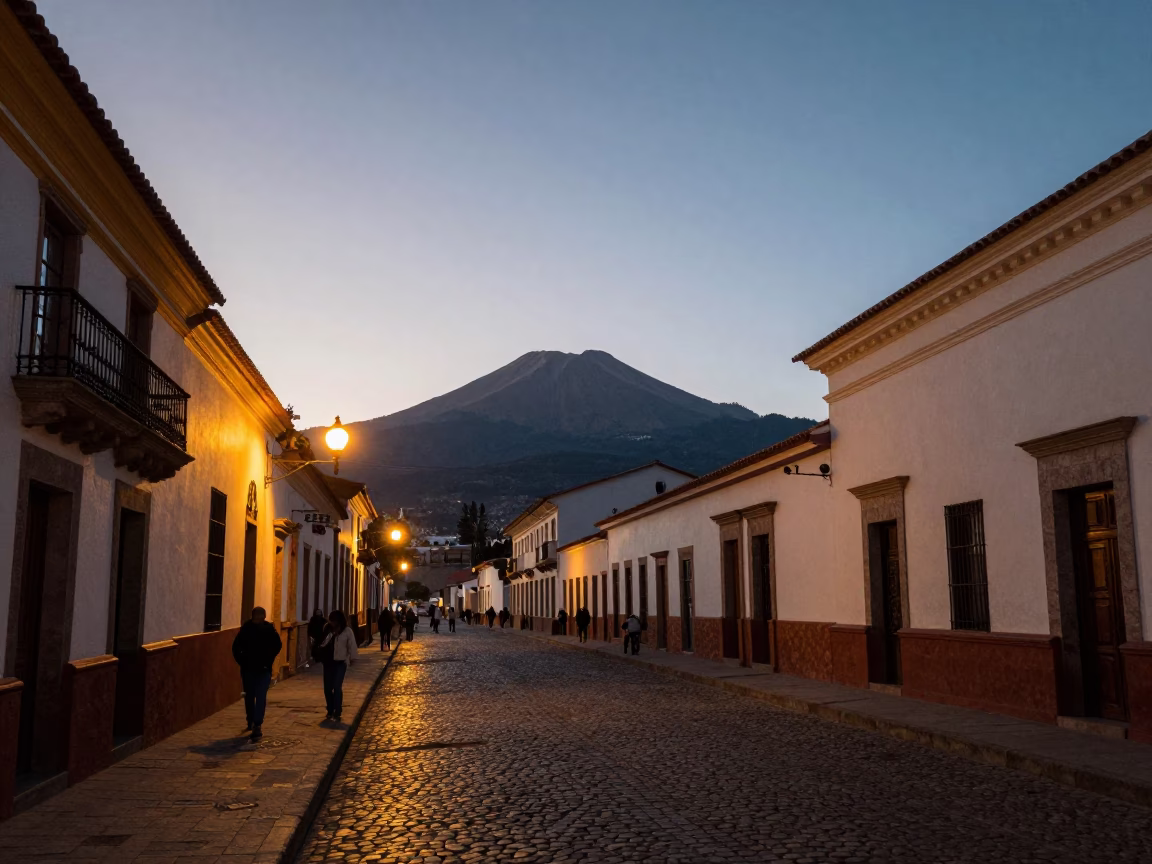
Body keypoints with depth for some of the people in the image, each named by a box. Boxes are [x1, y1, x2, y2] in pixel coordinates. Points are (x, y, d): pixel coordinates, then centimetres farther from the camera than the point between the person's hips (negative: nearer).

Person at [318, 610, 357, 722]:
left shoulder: (347, 631, -5)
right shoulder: (328, 629, 9)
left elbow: (351, 645, -5)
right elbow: (323, 642, 16)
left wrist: (352, 658, -8)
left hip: (340, 663, -5)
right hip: (328, 662, 5)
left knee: (337, 687, -12)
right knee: (327, 688, 8)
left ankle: (337, 713, -6)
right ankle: (330, 711, 22)